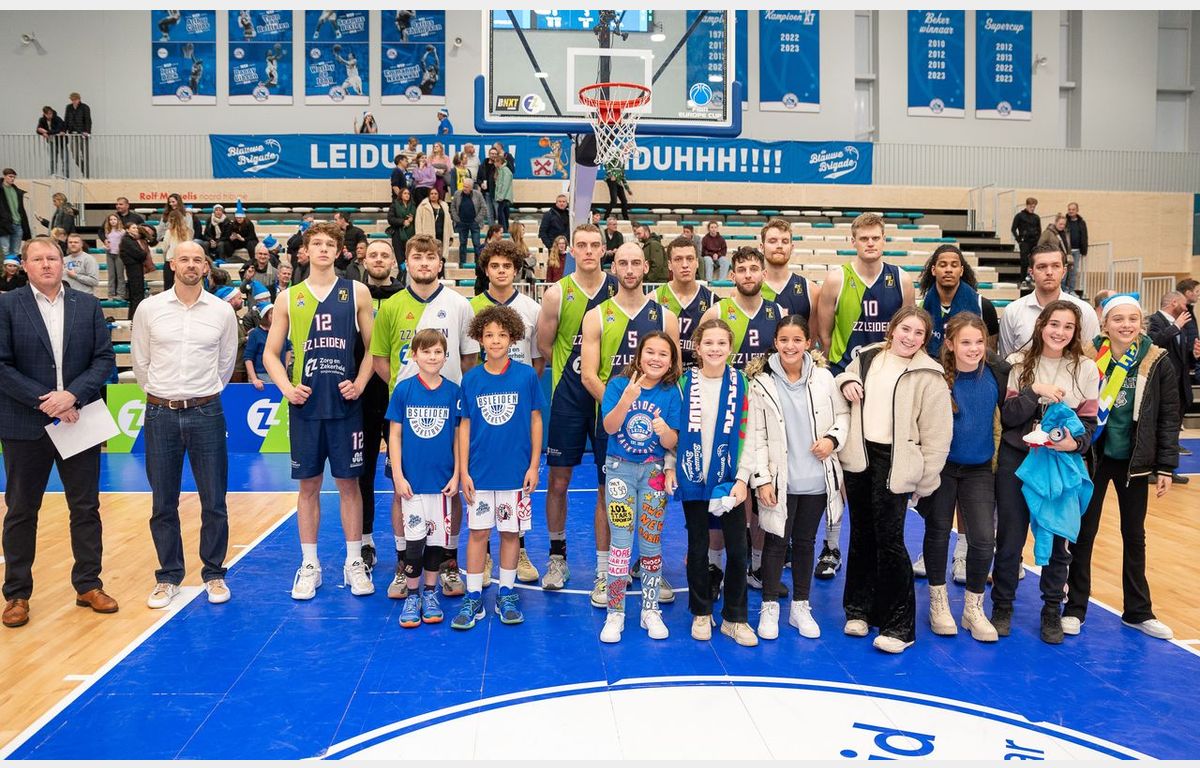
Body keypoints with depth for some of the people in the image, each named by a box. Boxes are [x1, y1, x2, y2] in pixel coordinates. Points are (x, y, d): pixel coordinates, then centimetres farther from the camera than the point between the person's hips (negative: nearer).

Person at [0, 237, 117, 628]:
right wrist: (43, 401, -16)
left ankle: (89, 585, 21)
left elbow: (105, 358, 0)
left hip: (79, 420, 2)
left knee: (86, 507, 8)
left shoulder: (88, 306, 5)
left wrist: (72, 394, -14)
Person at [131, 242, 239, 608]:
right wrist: (161, 396, 12)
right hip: (160, 414, 0)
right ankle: (168, 577, 21)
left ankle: (214, 575, 18)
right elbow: (140, 363, 8)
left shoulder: (222, 311, 0)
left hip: (206, 413, 0)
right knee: (163, 503, 8)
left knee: (214, 502, 4)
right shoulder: (149, 308, 0)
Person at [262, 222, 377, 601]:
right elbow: (271, 352, 10)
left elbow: (373, 346, 5)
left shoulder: (357, 293, 4)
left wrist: (360, 383, -9)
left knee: (348, 483, 5)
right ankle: (309, 565, 18)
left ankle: (354, 563, 16)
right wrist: (286, 387, -5)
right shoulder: (288, 298, 7)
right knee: (308, 485, 7)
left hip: (345, 403, -1)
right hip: (305, 405, 1)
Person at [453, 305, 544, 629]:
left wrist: (534, 465, -1)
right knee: (478, 532, 5)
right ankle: (473, 599, 15)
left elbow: (535, 420, 2)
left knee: (511, 532, 9)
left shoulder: (527, 375, -3)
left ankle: (506, 595, 23)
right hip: (480, 473, 1)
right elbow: (465, 426, 3)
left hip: (516, 472, 0)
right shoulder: (470, 379, 0)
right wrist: (463, 471, -1)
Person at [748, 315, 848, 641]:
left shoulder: (823, 377, -1)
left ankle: (801, 607, 27)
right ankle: (769, 607, 21)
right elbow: (756, 435, -6)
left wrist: (833, 439, -10)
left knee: (805, 541, 14)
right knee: (776, 541, 6)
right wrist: (762, 479, -11)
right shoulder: (761, 382, -7)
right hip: (780, 479, -2)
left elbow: (843, 413, 10)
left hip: (816, 479, 2)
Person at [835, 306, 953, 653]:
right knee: (861, 536, 15)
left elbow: (936, 436, -6)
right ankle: (859, 609, 29)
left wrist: (926, 481, -6)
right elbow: (846, 377, 28)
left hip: (895, 465, -5)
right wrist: (845, 381, 3)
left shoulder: (928, 375, -7)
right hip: (859, 458, 5)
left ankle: (898, 625, 6)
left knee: (889, 540, -6)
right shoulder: (867, 358, 7)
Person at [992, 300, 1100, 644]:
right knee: (1009, 537, 6)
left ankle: (1052, 610, 25)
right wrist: (1034, 391, -20)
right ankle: (1002, 606, 23)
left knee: (1056, 539, 8)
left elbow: (1089, 423, 0)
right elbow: (1006, 417, -7)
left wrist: (1075, 443, -20)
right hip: (1016, 460, 0)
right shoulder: (1017, 364, -1)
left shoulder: (1086, 369, 0)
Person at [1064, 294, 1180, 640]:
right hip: (1093, 456, -1)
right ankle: (1075, 608, 18)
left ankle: (1138, 611, 27)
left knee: (1134, 534, 14)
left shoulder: (1158, 362, -6)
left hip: (1134, 460, 1)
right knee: (1084, 532, 6)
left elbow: (1169, 418, -2)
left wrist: (1165, 467, -5)